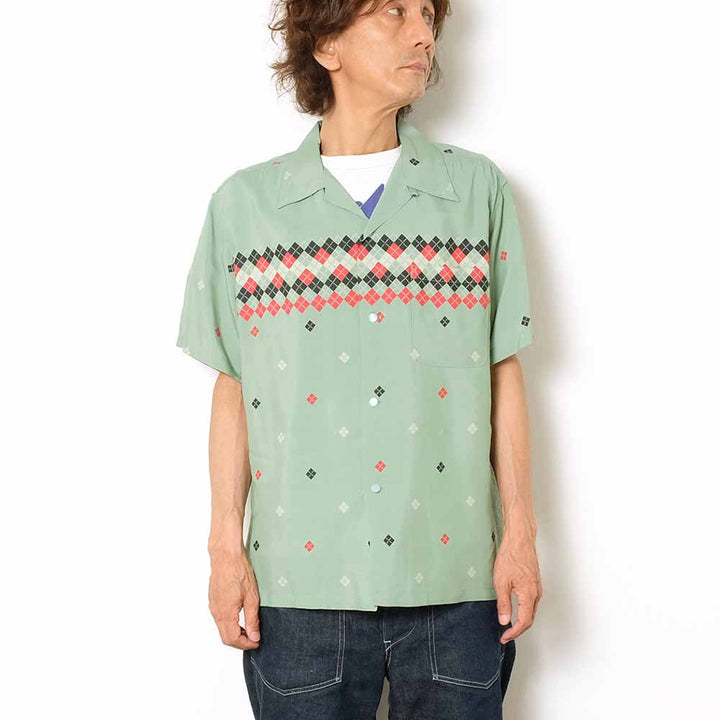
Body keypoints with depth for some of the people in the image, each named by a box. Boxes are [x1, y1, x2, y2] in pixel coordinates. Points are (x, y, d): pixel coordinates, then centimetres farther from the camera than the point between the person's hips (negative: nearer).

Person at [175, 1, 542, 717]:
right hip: (299, 581, 0)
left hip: (454, 575, 1)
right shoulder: (243, 203, 2)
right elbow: (233, 388, 5)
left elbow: (503, 371, 5)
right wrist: (226, 546, 2)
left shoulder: (478, 188, 4)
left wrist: (520, 532, 1)